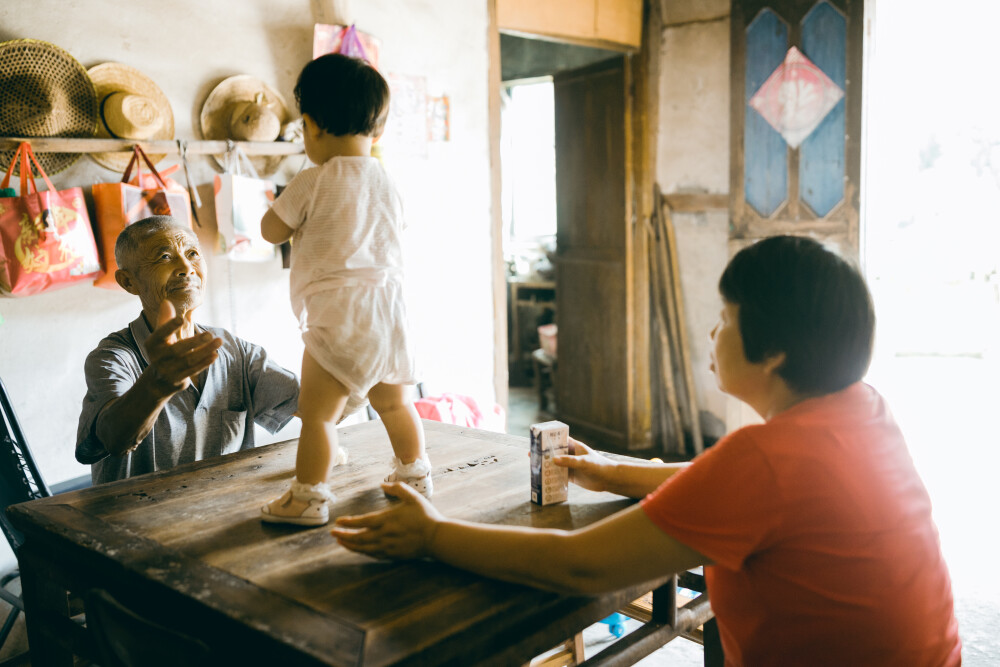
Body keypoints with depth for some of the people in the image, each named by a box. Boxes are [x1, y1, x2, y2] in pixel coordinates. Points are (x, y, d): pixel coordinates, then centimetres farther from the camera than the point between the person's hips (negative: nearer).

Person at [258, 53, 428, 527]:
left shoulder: (313, 182, -8)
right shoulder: (385, 182, 11)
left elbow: (271, 230, 3)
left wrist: (287, 199, 21)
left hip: (339, 314, -7)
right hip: (388, 307, 8)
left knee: (317, 413, -1)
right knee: (394, 403, 21)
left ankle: (308, 497, 3)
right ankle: (414, 475, 33)